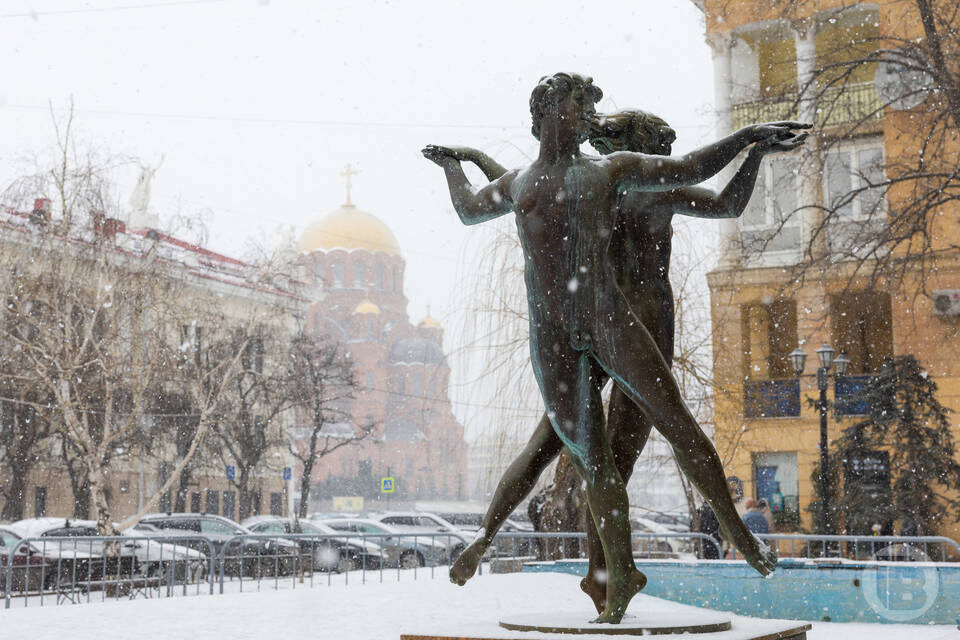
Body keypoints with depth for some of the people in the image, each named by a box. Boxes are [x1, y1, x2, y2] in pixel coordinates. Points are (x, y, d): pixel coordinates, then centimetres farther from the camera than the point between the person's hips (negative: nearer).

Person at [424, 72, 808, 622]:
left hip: (610, 322, -1)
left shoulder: (610, 169, 13)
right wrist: (452, 166, 52)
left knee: (675, 420, -6)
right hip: (552, 339, 1)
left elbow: (688, 170, 15)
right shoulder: (517, 183, 19)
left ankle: (738, 531, 9)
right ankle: (622, 576, 11)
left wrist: (748, 136, 8)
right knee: (591, 461, 1)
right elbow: (469, 209, 38)